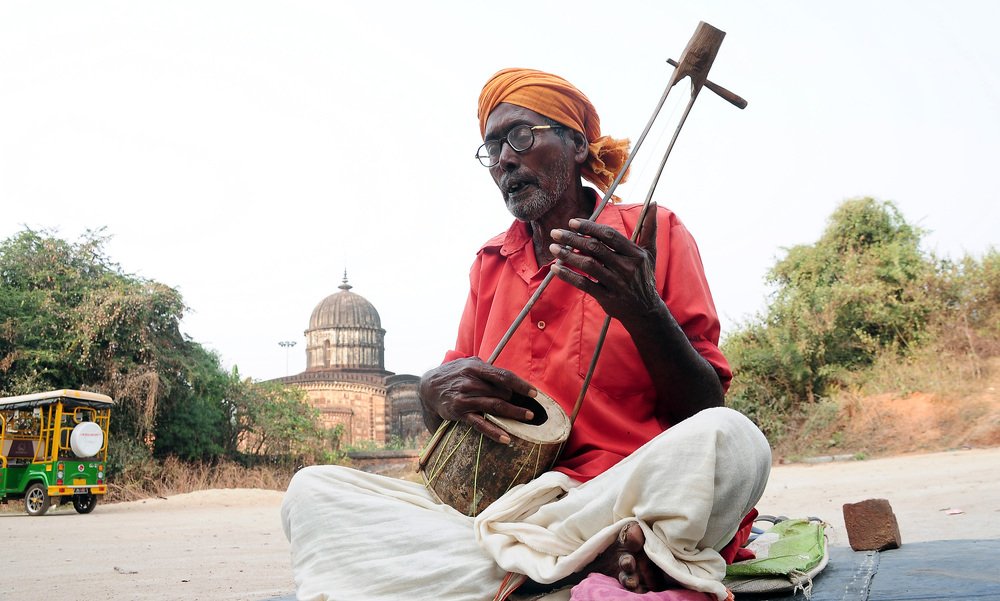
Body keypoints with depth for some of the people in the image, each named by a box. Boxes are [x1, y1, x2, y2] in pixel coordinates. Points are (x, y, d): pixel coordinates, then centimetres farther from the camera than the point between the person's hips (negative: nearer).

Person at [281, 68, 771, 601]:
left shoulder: (653, 235, 6)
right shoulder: (489, 263, 17)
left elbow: (705, 412, 0)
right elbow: (443, 418, 17)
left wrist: (643, 311, -17)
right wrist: (435, 392, -7)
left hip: (636, 497, -4)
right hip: (509, 499, 4)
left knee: (732, 440, -33)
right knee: (312, 489, -16)